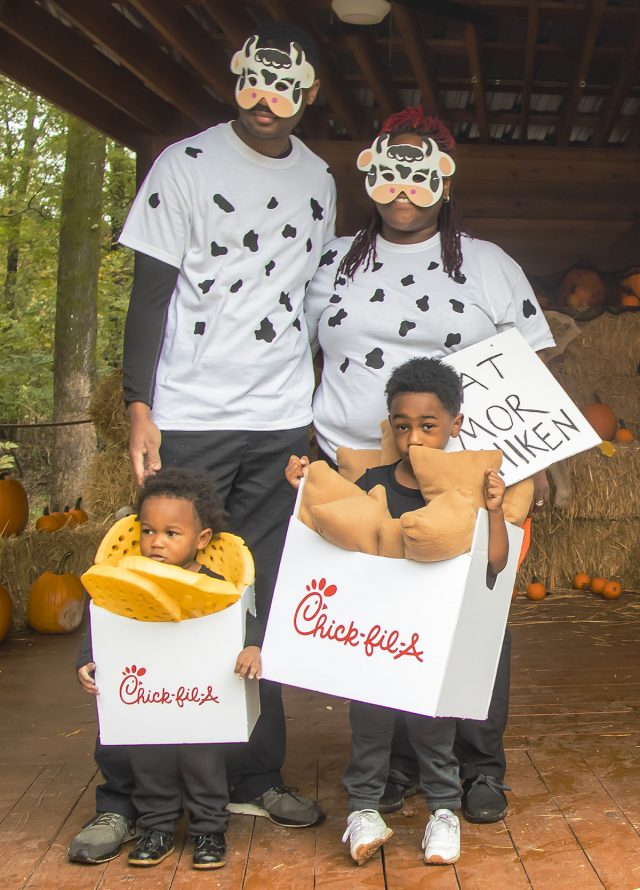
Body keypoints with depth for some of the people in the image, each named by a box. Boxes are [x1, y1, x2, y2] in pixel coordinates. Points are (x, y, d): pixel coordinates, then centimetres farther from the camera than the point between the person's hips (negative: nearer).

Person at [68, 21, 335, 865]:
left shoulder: (317, 180, 14)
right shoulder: (186, 164, 1)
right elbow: (151, 291, -2)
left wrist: (321, 406, 15)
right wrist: (139, 406, -10)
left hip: (282, 422, 4)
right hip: (189, 417, -4)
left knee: (261, 601, 6)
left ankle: (253, 775, 15)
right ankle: (128, 788, 7)